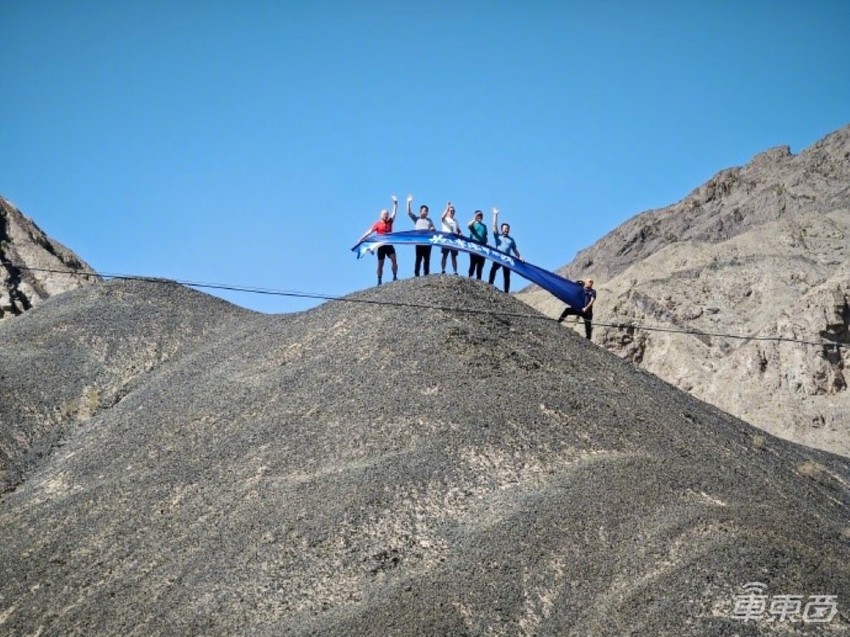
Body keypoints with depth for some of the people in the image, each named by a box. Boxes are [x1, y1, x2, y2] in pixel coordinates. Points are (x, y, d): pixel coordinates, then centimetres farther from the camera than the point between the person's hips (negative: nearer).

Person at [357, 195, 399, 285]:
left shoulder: (390, 222, 9)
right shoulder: (378, 224, -2)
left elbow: (394, 212, 4)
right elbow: (369, 231, -4)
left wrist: (395, 203, -6)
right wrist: (361, 239, -11)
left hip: (389, 245, 3)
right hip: (381, 246, -3)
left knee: (394, 260, -14)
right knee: (380, 264, 3)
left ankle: (395, 277, -12)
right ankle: (379, 281, 8)